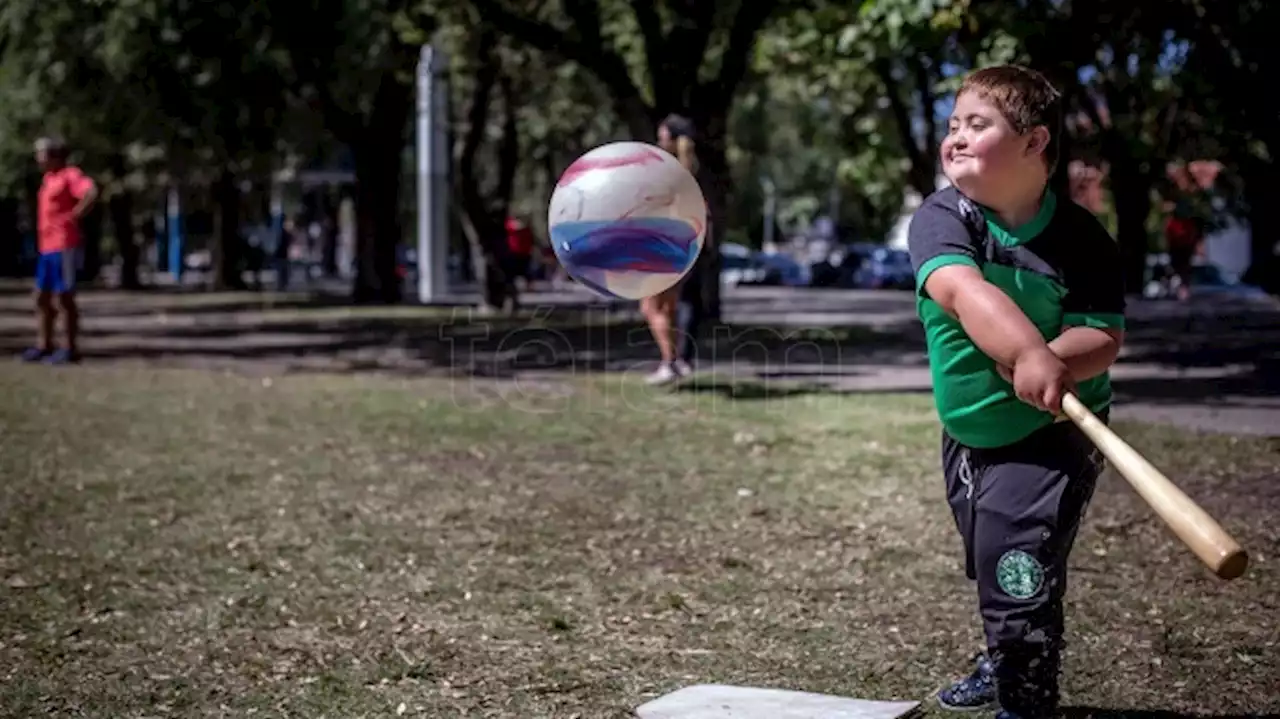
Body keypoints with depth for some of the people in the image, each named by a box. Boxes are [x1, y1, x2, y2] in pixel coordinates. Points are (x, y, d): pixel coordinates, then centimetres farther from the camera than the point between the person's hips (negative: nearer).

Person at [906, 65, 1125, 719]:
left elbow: (1106, 336, -20)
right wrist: (1028, 352, -54)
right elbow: (963, 290, -37)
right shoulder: (941, 218, -17)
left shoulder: (1080, 237, -18)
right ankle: (1004, 663, 53)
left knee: (1018, 577, -14)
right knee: (989, 568, 26)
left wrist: (1054, 364, -42)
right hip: (968, 434, 4)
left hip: (1053, 435, -4)